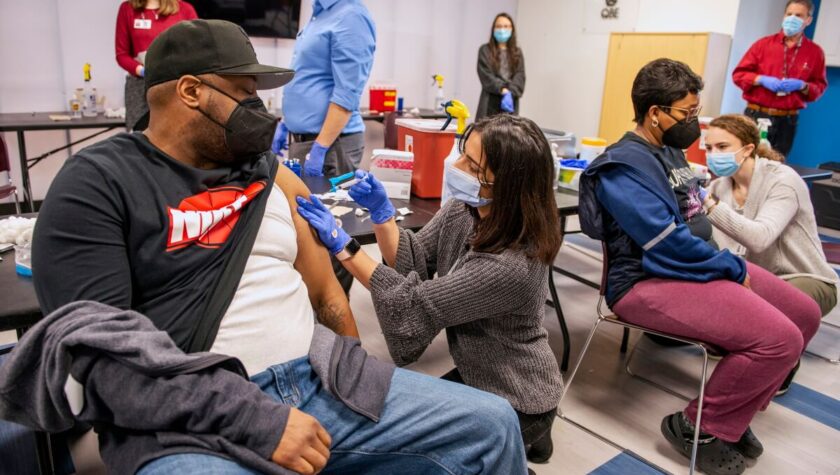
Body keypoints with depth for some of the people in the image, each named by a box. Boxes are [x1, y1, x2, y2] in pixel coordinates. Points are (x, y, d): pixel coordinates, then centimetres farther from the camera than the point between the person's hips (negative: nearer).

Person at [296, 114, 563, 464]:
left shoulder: (511, 264, -35)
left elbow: (416, 304, -30)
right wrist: (381, 212, -20)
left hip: (516, 400, -7)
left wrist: (341, 245, -29)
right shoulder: (464, 210, -10)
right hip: (477, 375, 8)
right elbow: (412, 263, -5)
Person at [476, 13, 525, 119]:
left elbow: (520, 77, 3)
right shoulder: (485, 50, 6)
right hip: (490, 104, -2)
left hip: (511, 104, 3)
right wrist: (504, 90, -19)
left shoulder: (517, 52, 15)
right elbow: (487, 76, -6)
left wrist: (510, 93, -16)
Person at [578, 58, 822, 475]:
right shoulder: (624, 167, -19)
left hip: (695, 265, 11)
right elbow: (671, 244, -24)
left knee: (805, 314, 10)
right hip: (648, 281, -10)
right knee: (779, 339, -22)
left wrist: (730, 265, 10)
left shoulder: (668, 150, 12)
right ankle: (698, 427, -1)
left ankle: (732, 416, 18)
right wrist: (735, 269, -12)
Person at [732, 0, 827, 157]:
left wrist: (802, 86, -10)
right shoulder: (764, 44, 3)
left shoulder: (815, 51, 6)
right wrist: (762, 80, -13)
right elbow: (739, 74, 4)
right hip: (756, 115, -1)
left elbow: (820, 86, 11)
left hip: (787, 120, 1)